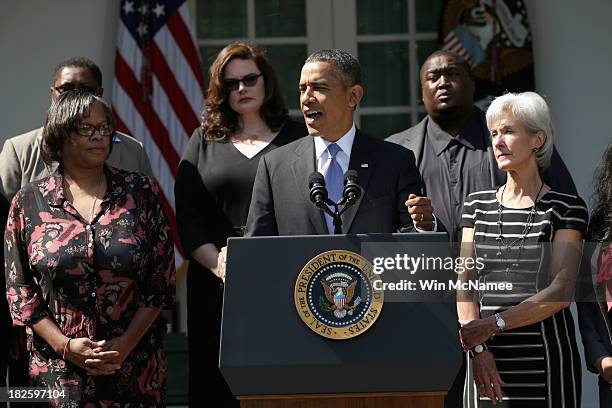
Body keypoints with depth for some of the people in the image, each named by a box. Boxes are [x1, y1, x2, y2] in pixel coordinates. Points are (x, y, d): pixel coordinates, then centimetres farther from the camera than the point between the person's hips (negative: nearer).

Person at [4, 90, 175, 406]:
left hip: (135, 366, 1)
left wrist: (127, 343, -8)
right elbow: (19, 290, 2)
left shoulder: (142, 193, 2)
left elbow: (161, 279, 1)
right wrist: (65, 346, -9)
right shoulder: (28, 203, 2)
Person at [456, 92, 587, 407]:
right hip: (488, 360, 3)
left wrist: (494, 324, -17)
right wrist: (478, 348, -10)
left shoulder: (566, 208, -1)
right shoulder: (477, 205, 11)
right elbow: (464, 286, 4)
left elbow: (561, 291, -10)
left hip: (545, 358, -3)